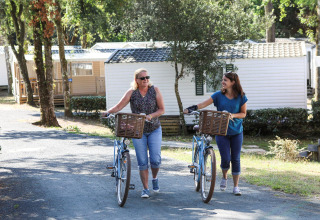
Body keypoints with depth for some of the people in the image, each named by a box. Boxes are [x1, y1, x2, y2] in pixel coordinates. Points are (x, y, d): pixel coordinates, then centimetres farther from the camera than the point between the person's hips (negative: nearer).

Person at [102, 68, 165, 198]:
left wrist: (151, 116, -20)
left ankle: (155, 179, 24)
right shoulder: (132, 92, -4)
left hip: (154, 130, 0)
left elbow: (162, 109, -3)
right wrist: (108, 112, -30)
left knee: (155, 159, -7)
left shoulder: (155, 90, -3)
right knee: (142, 162, -2)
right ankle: (145, 189, 7)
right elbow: (119, 106, -12)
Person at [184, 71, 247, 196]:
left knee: (235, 159, 2)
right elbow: (204, 104, -9)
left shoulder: (241, 97, -2)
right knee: (225, 159, -8)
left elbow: (243, 113, 3)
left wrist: (233, 115, -17)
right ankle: (224, 177, 24)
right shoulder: (219, 95, -2)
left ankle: (236, 186, 12)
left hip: (236, 132, 0)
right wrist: (190, 109, -22)